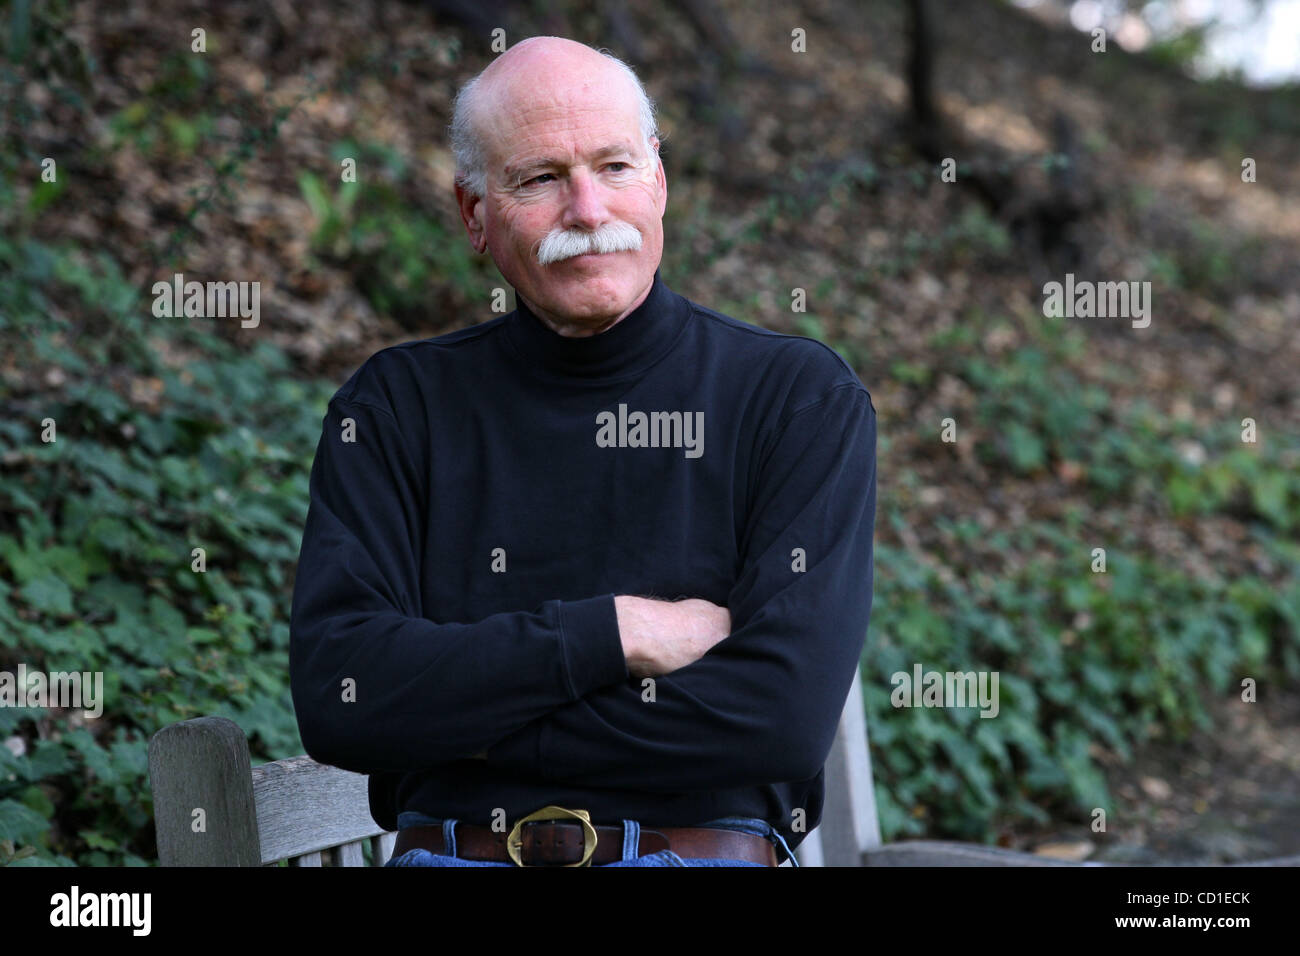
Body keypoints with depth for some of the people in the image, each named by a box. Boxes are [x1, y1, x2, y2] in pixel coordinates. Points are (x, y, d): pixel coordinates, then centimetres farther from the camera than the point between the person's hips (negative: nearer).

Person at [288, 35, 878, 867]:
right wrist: (611, 632, -7)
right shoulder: (396, 406, 12)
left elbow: (784, 712, -6)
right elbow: (336, 694, -1)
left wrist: (456, 716, -4)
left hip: (708, 848, -1)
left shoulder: (804, 399, 6)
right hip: (450, 852, 1)